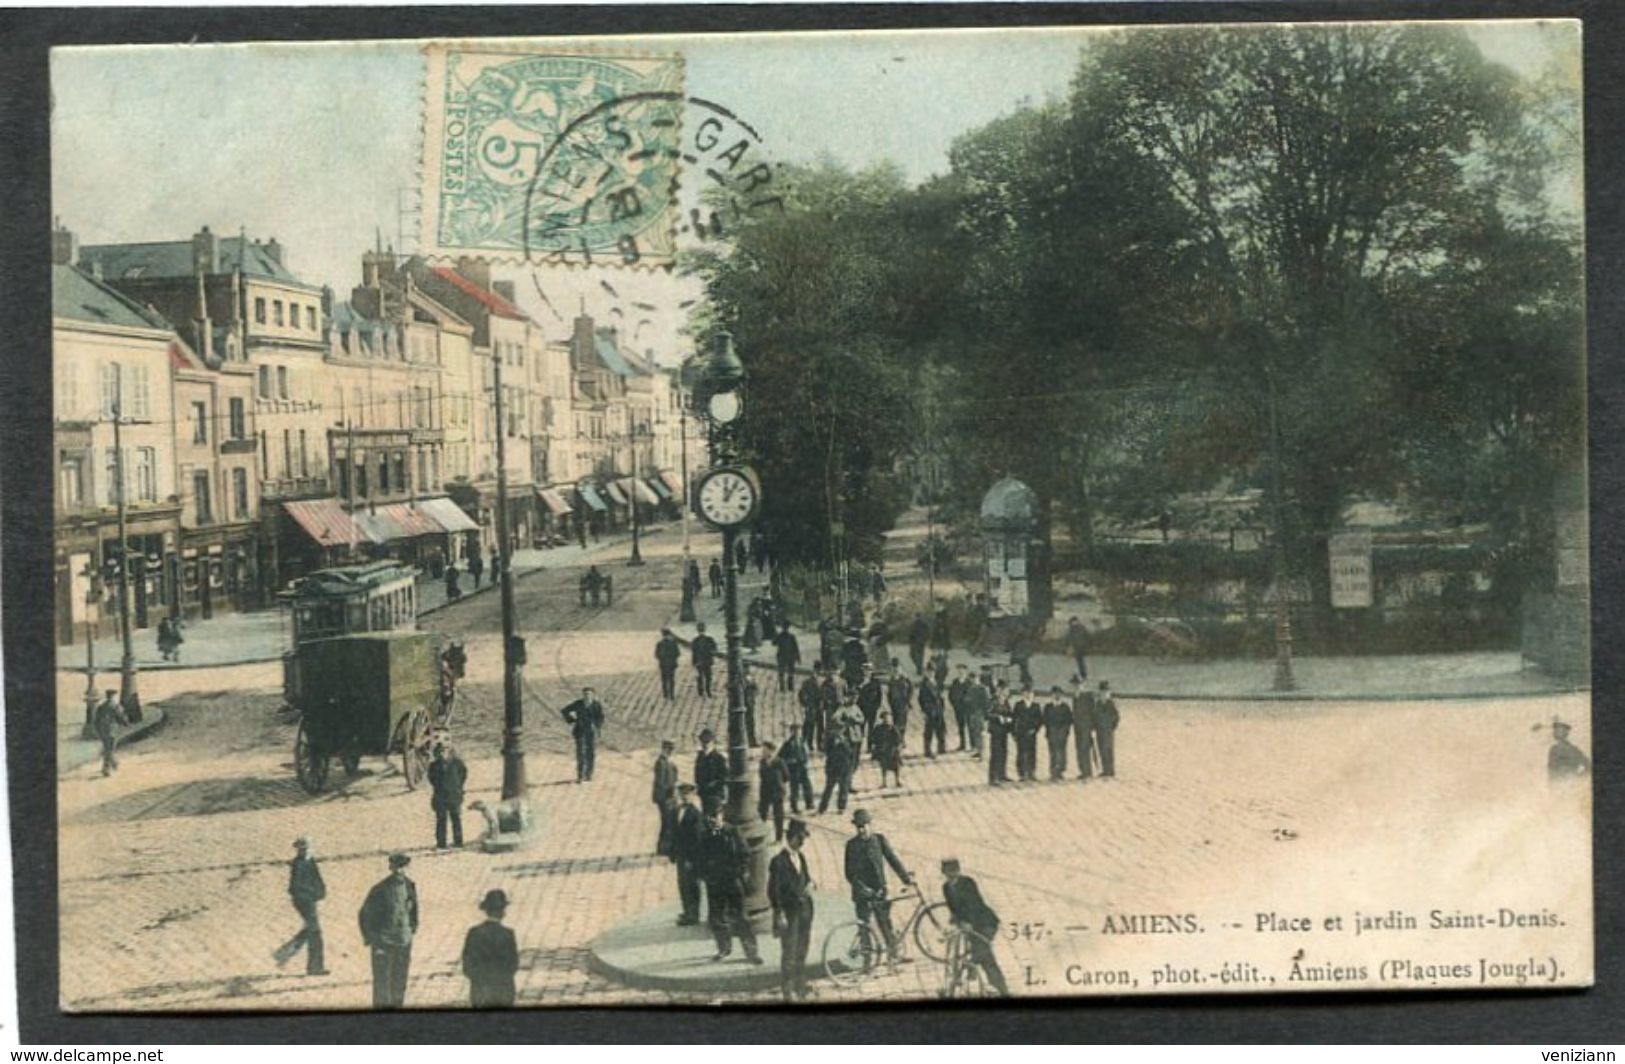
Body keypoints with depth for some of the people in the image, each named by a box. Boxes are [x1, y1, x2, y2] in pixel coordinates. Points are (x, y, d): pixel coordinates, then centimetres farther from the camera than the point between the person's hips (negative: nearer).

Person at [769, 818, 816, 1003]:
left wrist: (809, 883, -2)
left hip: (804, 911, 7)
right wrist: (779, 914, -17)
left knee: (802, 952, 14)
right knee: (789, 954, -3)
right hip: (789, 913, -7)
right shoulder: (779, 861, -13)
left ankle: (800, 987, 24)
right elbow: (773, 890, -14)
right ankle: (788, 990, 5)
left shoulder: (801, 857, 9)